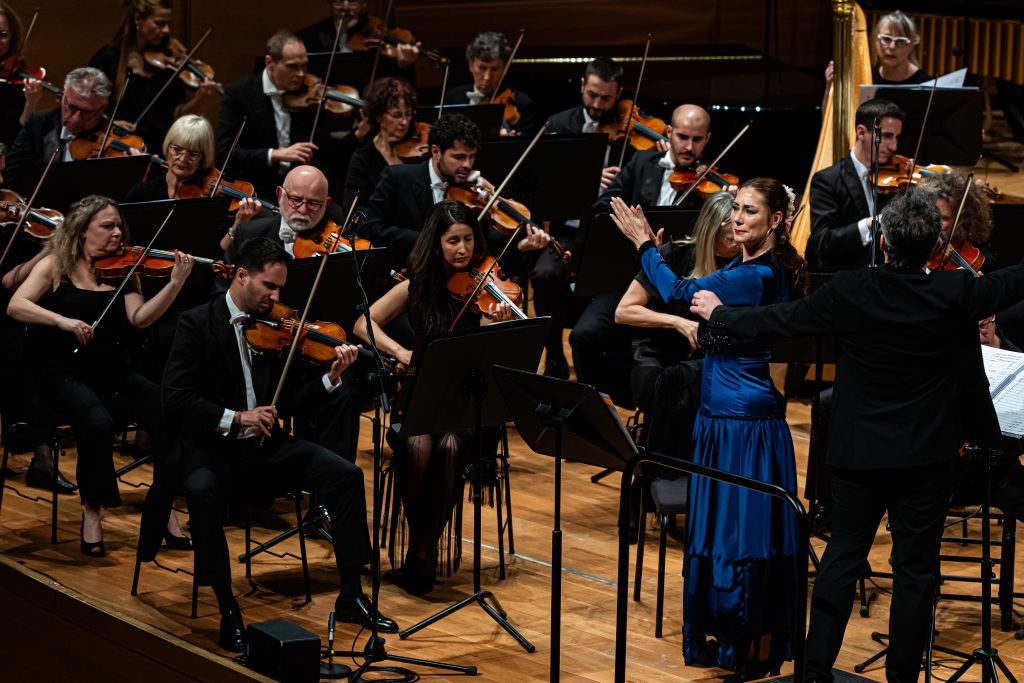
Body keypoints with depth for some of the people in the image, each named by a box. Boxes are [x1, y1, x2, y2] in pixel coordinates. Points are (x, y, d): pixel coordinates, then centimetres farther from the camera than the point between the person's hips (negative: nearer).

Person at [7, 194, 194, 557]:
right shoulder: (55, 266, 2)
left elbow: (140, 318, -5)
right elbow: (15, 306, -11)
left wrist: (175, 283, -19)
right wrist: (62, 320, -27)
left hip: (114, 373, 3)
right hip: (64, 375, -3)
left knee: (167, 414, -25)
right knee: (98, 422, -35)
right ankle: (92, 510, -15)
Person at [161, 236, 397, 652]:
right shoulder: (197, 324, -6)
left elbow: (294, 401, 5)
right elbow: (174, 399, -16)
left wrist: (332, 376, -12)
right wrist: (235, 418, -25)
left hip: (265, 446, 5)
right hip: (211, 446, -4)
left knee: (344, 474, -15)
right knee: (202, 490, -37)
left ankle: (351, 596, -8)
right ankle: (228, 610, -22)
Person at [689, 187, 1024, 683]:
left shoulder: (848, 293, -13)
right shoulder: (956, 294, -16)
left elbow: (777, 321, -2)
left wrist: (718, 314, 14)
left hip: (859, 453, 1)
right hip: (927, 456, -1)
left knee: (843, 554, 12)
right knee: (915, 565, 7)